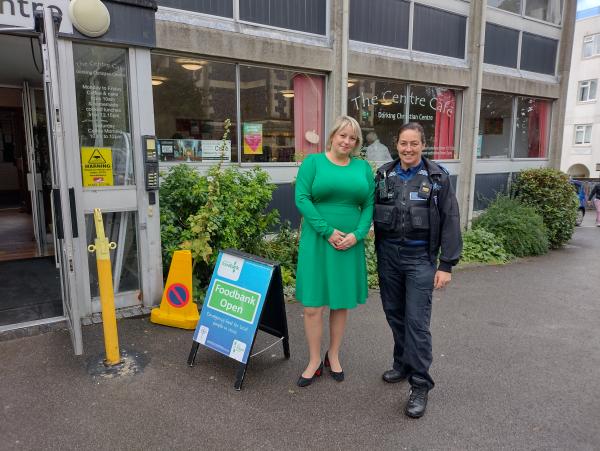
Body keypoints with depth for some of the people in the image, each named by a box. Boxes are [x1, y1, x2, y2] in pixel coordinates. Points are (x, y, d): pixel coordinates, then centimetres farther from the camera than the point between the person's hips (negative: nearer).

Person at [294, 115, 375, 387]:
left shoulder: (363, 167, 9)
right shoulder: (313, 161, 0)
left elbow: (369, 205, 5)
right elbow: (302, 199, -9)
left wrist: (357, 235, -10)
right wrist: (328, 231, -15)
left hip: (350, 244, 3)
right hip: (318, 242, -2)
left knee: (342, 303, 11)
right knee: (313, 305, 1)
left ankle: (333, 356, 30)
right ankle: (314, 361, 19)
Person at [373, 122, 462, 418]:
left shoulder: (438, 178, -3)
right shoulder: (383, 175, 5)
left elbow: (450, 223, -3)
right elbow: (373, 214, 10)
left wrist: (446, 265, -7)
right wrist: (379, 254, 7)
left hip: (420, 258, -4)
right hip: (388, 255, 4)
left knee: (417, 321, -5)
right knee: (394, 315, 14)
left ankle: (420, 385, 8)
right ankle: (403, 365, 34)